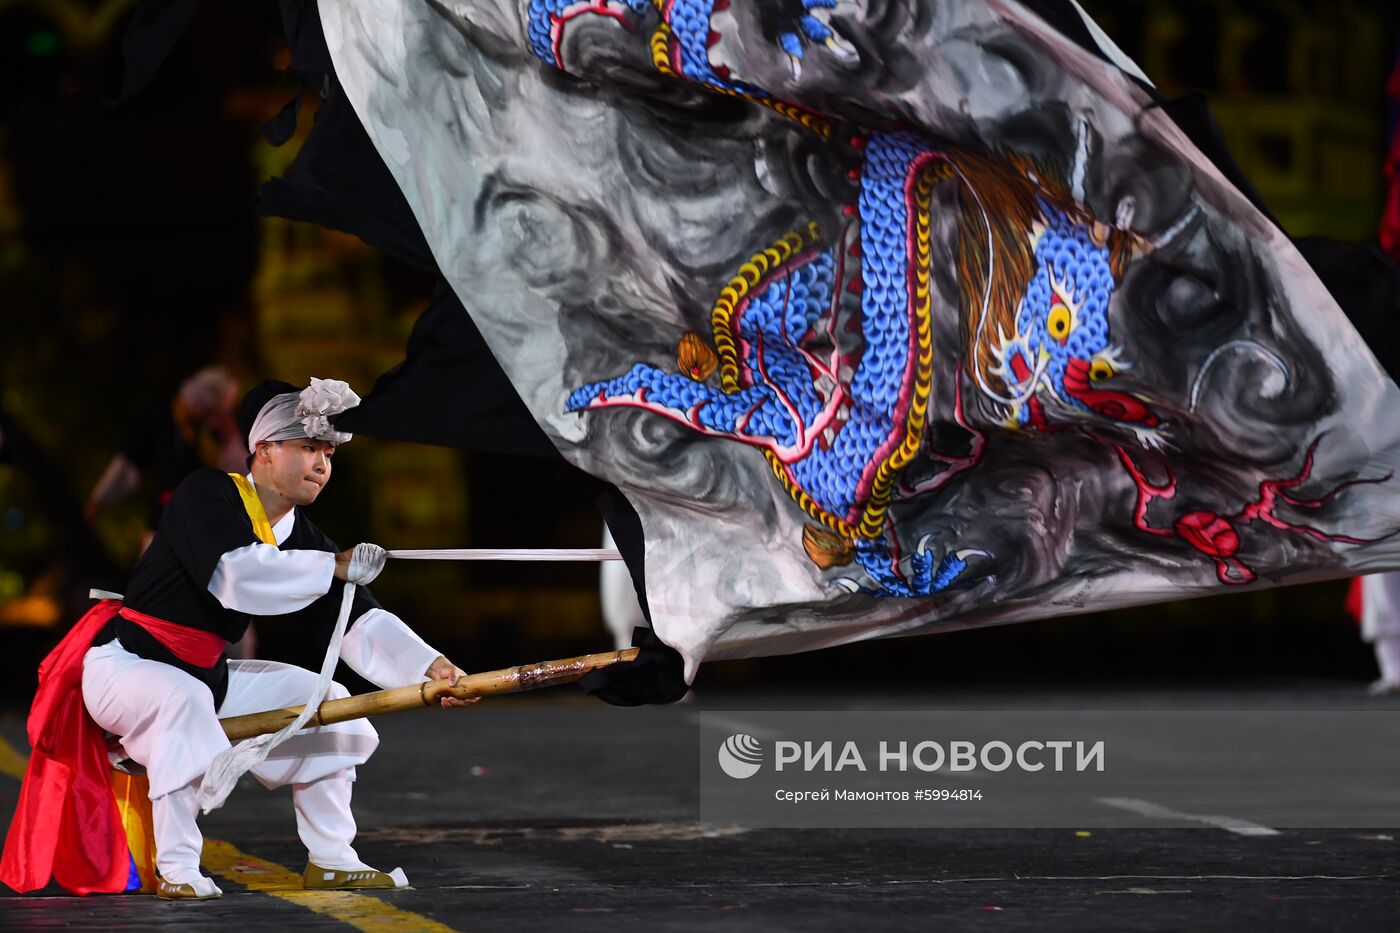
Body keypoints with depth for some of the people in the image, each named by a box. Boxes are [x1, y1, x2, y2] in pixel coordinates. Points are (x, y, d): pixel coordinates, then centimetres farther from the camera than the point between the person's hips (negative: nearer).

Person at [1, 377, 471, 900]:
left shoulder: (303, 540, 3)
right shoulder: (204, 497, -17)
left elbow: (357, 622, -7)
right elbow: (235, 573, -35)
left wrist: (428, 666, -23)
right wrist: (336, 567, -31)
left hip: (207, 674, 8)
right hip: (123, 664, -8)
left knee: (324, 702, 2)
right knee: (184, 702, -38)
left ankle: (329, 860, 7)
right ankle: (176, 870, -34)